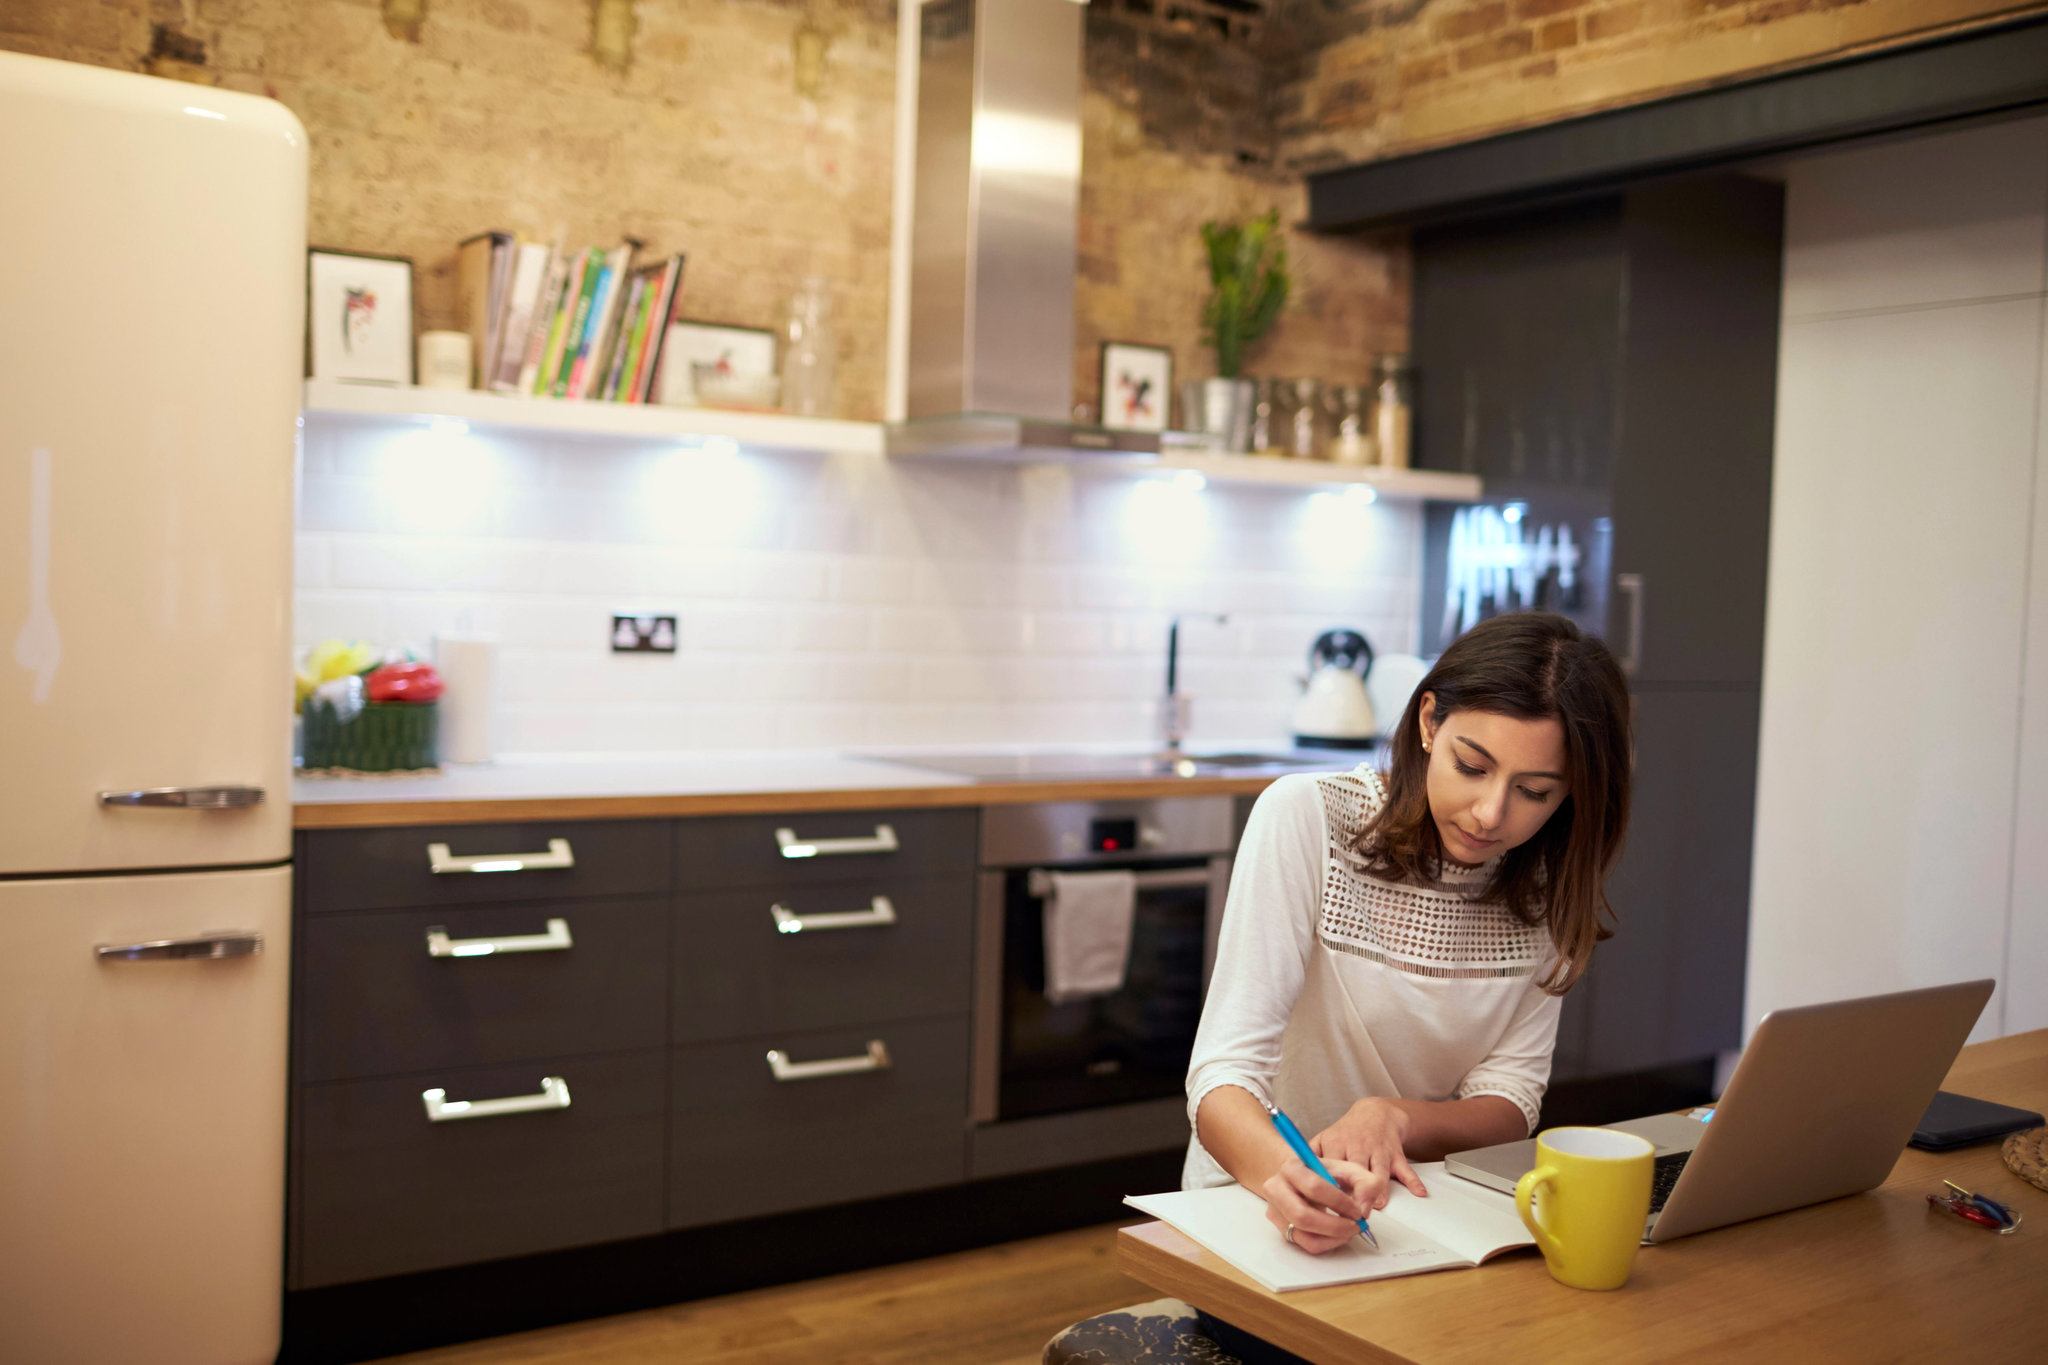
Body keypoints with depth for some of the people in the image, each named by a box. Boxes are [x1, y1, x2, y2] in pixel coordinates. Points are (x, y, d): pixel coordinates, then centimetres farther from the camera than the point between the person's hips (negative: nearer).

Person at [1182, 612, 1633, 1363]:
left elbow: (1509, 1102, -4)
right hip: (1257, 1217, -5)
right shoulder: (1306, 818, -15)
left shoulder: (1548, 886, 0)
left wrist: (1392, 1121, -26)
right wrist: (1283, 1175, -44)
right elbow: (1222, 1074, -21)